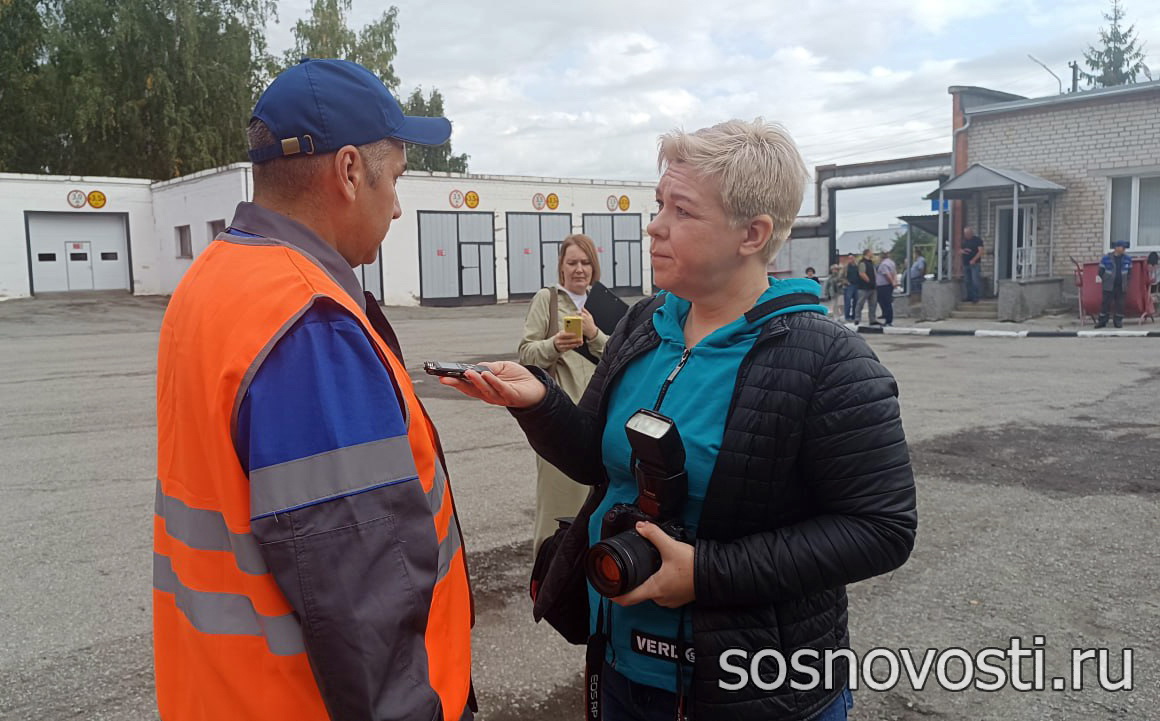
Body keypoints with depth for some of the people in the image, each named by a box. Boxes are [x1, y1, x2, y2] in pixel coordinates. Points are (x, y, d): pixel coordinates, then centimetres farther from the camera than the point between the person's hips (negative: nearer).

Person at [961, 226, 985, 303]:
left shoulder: (977, 240, -4)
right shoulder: (963, 240, 15)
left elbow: (981, 251, -12)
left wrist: (974, 260, -21)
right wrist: (962, 251, -3)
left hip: (975, 264, -6)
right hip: (965, 264, 6)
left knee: (975, 281, -10)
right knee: (967, 281, 8)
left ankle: (976, 297, -6)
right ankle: (970, 297, 16)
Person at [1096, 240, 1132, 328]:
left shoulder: (1127, 258, 6)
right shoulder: (1106, 258, -3)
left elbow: (1129, 272, 14)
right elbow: (1101, 271, 4)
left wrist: (1127, 282, 10)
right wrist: (1101, 280, 2)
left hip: (1121, 286, 2)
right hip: (1109, 286, -2)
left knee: (1120, 304, 5)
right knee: (1106, 303, -2)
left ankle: (1118, 321, 14)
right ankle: (1102, 321, 4)